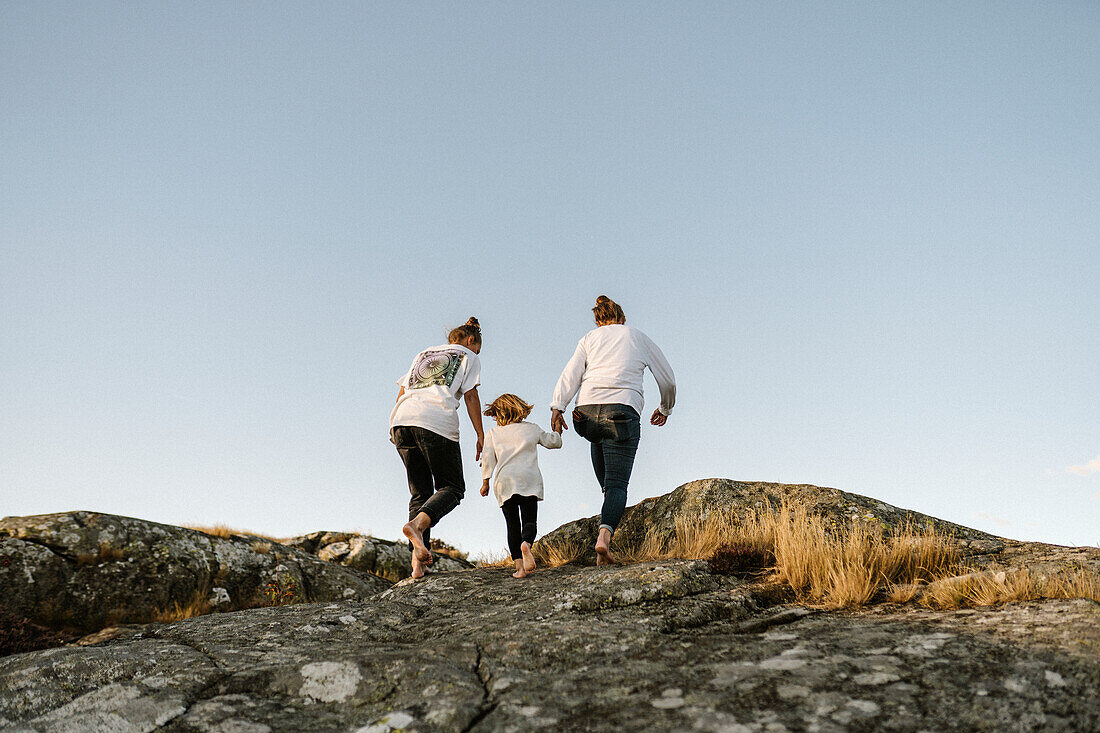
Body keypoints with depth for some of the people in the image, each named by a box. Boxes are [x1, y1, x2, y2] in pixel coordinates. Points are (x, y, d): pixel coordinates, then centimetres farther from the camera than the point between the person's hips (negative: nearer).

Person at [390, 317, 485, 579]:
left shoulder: (424, 354, 34)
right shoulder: (469, 356, 19)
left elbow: (401, 393, 25)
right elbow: (470, 396, 7)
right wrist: (480, 435, 8)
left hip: (401, 418, 6)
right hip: (436, 421, -5)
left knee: (420, 492, 10)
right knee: (452, 488, 5)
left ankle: (417, 558, -4)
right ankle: (417, 524, -23)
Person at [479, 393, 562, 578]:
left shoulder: (492, 433, 12)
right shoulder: (532, 428, 14)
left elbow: (488, 458, 4)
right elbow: (554, 442, 25)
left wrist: (485, 482, 11)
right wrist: (558, 432, 45)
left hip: (504, 482, 1)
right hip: (529, 480, 0)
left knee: (512, 525, 4)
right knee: (530, 521, 0)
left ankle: (519, 565, -6)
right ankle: (526, 544, -33)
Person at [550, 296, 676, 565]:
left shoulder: (589, 338, 21)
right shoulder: (639, 338, 21)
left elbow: (570, 374, 4)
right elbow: (668, 380, 24)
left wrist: (557, 407, -5)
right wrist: (665, 408, 40)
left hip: (587, 411, 2)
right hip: (622, 410, -2)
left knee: (599, 440, 39)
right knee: (617, 484, -4)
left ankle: (607, 490, 39)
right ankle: (605, 533, -27)